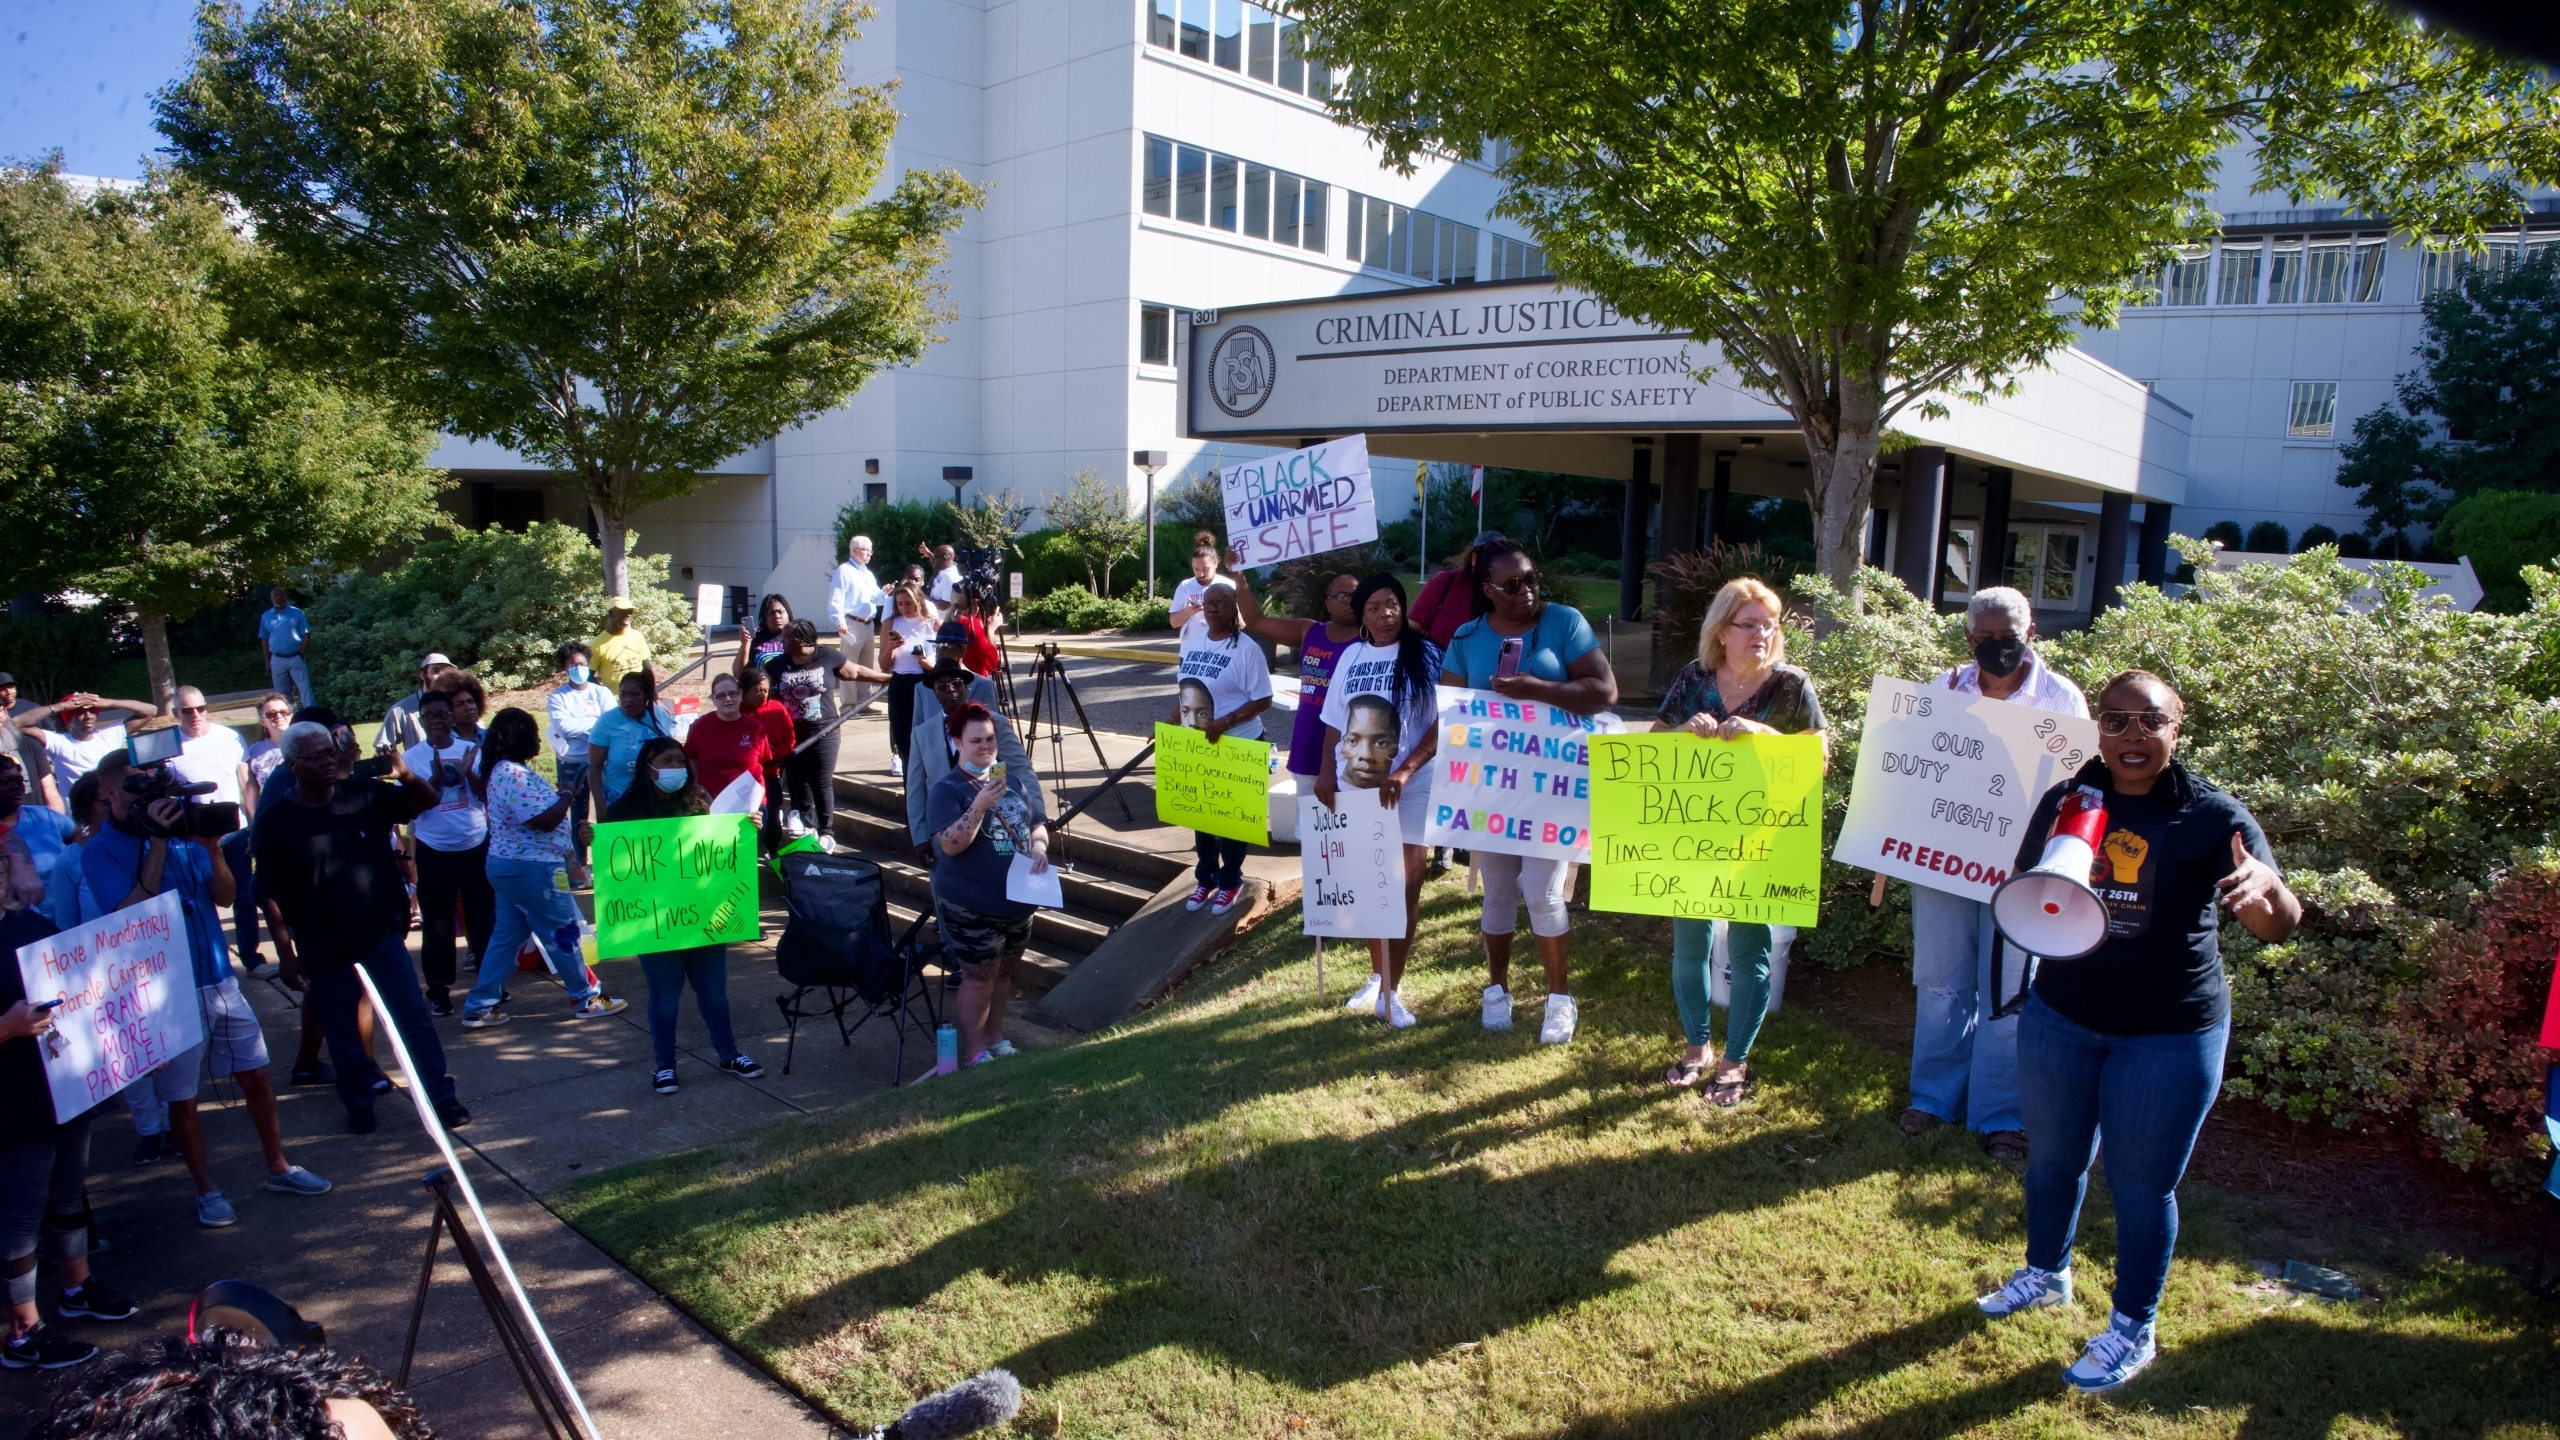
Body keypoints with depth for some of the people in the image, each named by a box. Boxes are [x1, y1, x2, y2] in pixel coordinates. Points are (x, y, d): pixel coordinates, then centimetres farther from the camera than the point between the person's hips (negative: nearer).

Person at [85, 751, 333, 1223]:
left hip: (219, 981, 4)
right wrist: (157, 843, -23)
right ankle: (207, 1191, 23)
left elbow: (225, 896, 4)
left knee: (256, 1078, 10)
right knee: (181, 1099, 7)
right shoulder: (98, 852, -8)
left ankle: (279, 1168, 26)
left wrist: (212, 847, -13)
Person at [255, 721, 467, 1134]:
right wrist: (286, 953, -3)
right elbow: (272, 893, -3)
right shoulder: (274, 821, -8)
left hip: (383, 934, 1)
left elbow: (427, 801, 4)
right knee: (342, 1033, 10)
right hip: (324, 948, -1)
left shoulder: (365, 796, -5)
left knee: (414, 1017, 3)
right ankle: (359, 1105, 28)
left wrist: (405, 775, -19)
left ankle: (443, 1098, 12)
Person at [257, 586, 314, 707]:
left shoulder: (297, 613, -2)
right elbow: (264, 640, 10)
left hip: (295, 658, -3)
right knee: (282, 693, 10)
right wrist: (268, 662, 7)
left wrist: (301, 655, -11)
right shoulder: (266, 616, 7)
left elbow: (306, 636, -3)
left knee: (304, 688, -9)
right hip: (277, 660, 3)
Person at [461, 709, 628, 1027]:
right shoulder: (515, 776, -24)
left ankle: (478, 1007, 18)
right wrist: (567, 795, -12)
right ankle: (587, 1000, 16)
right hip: (531, 869, -10)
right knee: (564, 933, 3)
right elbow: (544, 821, -25)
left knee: (507, 934, 15)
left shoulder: (502, 770, 10)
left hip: (508, 865, 10)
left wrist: (558, 796, 11)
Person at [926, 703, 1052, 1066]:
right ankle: (976, 1053, 18)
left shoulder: (1016, 780, 5)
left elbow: (1036, 824, 15)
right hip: (971, 906, -6)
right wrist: (979, 806, -34)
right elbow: (950, 844, -23)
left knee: (1004, 972, 18)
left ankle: (996, 1039, 35)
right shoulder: (947, 789, -12)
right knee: (979, 979, 3)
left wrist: (1039, 847, -7)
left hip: (1017, 899, 6)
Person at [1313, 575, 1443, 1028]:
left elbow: (1442, 723, -9)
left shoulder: (1424, 655, -4)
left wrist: (1403, 773, -18)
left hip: (1411, 788, -3)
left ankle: (1391, 990, 7)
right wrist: (1326, 771, 3)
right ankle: (1377, 977, 26)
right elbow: (1335, 721, 14)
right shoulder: (1351, 656, 8)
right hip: (1354, 785, 3)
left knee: (1405, 889, 0)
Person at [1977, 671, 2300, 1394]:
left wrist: (2266, 884, -41)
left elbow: (2278, 927, -17)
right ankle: (2046, 1273, 45)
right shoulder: (2065, 800, -3)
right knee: (2053, 1156, 20)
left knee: (2141, 1184, 8)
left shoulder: (2215, 816, -12)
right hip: (2060, 1015, 4)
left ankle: (2133, 1329, 29)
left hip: (2170, 1034, -3)